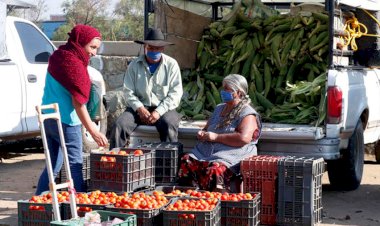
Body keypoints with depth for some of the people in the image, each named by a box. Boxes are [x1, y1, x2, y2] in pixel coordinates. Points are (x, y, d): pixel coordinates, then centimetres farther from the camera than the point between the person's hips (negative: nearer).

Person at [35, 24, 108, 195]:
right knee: (75, 165, -1)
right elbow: (78, 102, -19)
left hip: (48, 118, 9)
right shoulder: (73, 64, -17)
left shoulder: (59, 56, 10)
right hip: (65, 121, -9)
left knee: (53, 166, 14)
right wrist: (93, 131, -19)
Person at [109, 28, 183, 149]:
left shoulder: (171, 65, 2)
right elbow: (128, 92, 1)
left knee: (169, 125, -35)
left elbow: (175, 93, -4)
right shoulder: (134, 65, 7)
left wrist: (159, 111, -16)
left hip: (163, 108, -2)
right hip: (139, 108, 2)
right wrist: (140, 108, -17)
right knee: (119, 125, -24)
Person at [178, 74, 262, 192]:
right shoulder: (219, 108, 25)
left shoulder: (247, 114, -1)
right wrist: (202, 134, 11)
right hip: (205, 151, 7)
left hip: (232, 155, -7)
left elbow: (244, 138, -17)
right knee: (186, 161, -22)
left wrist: (216, 137, -11)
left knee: (215, 169, -38)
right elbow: (206, 128, 37)